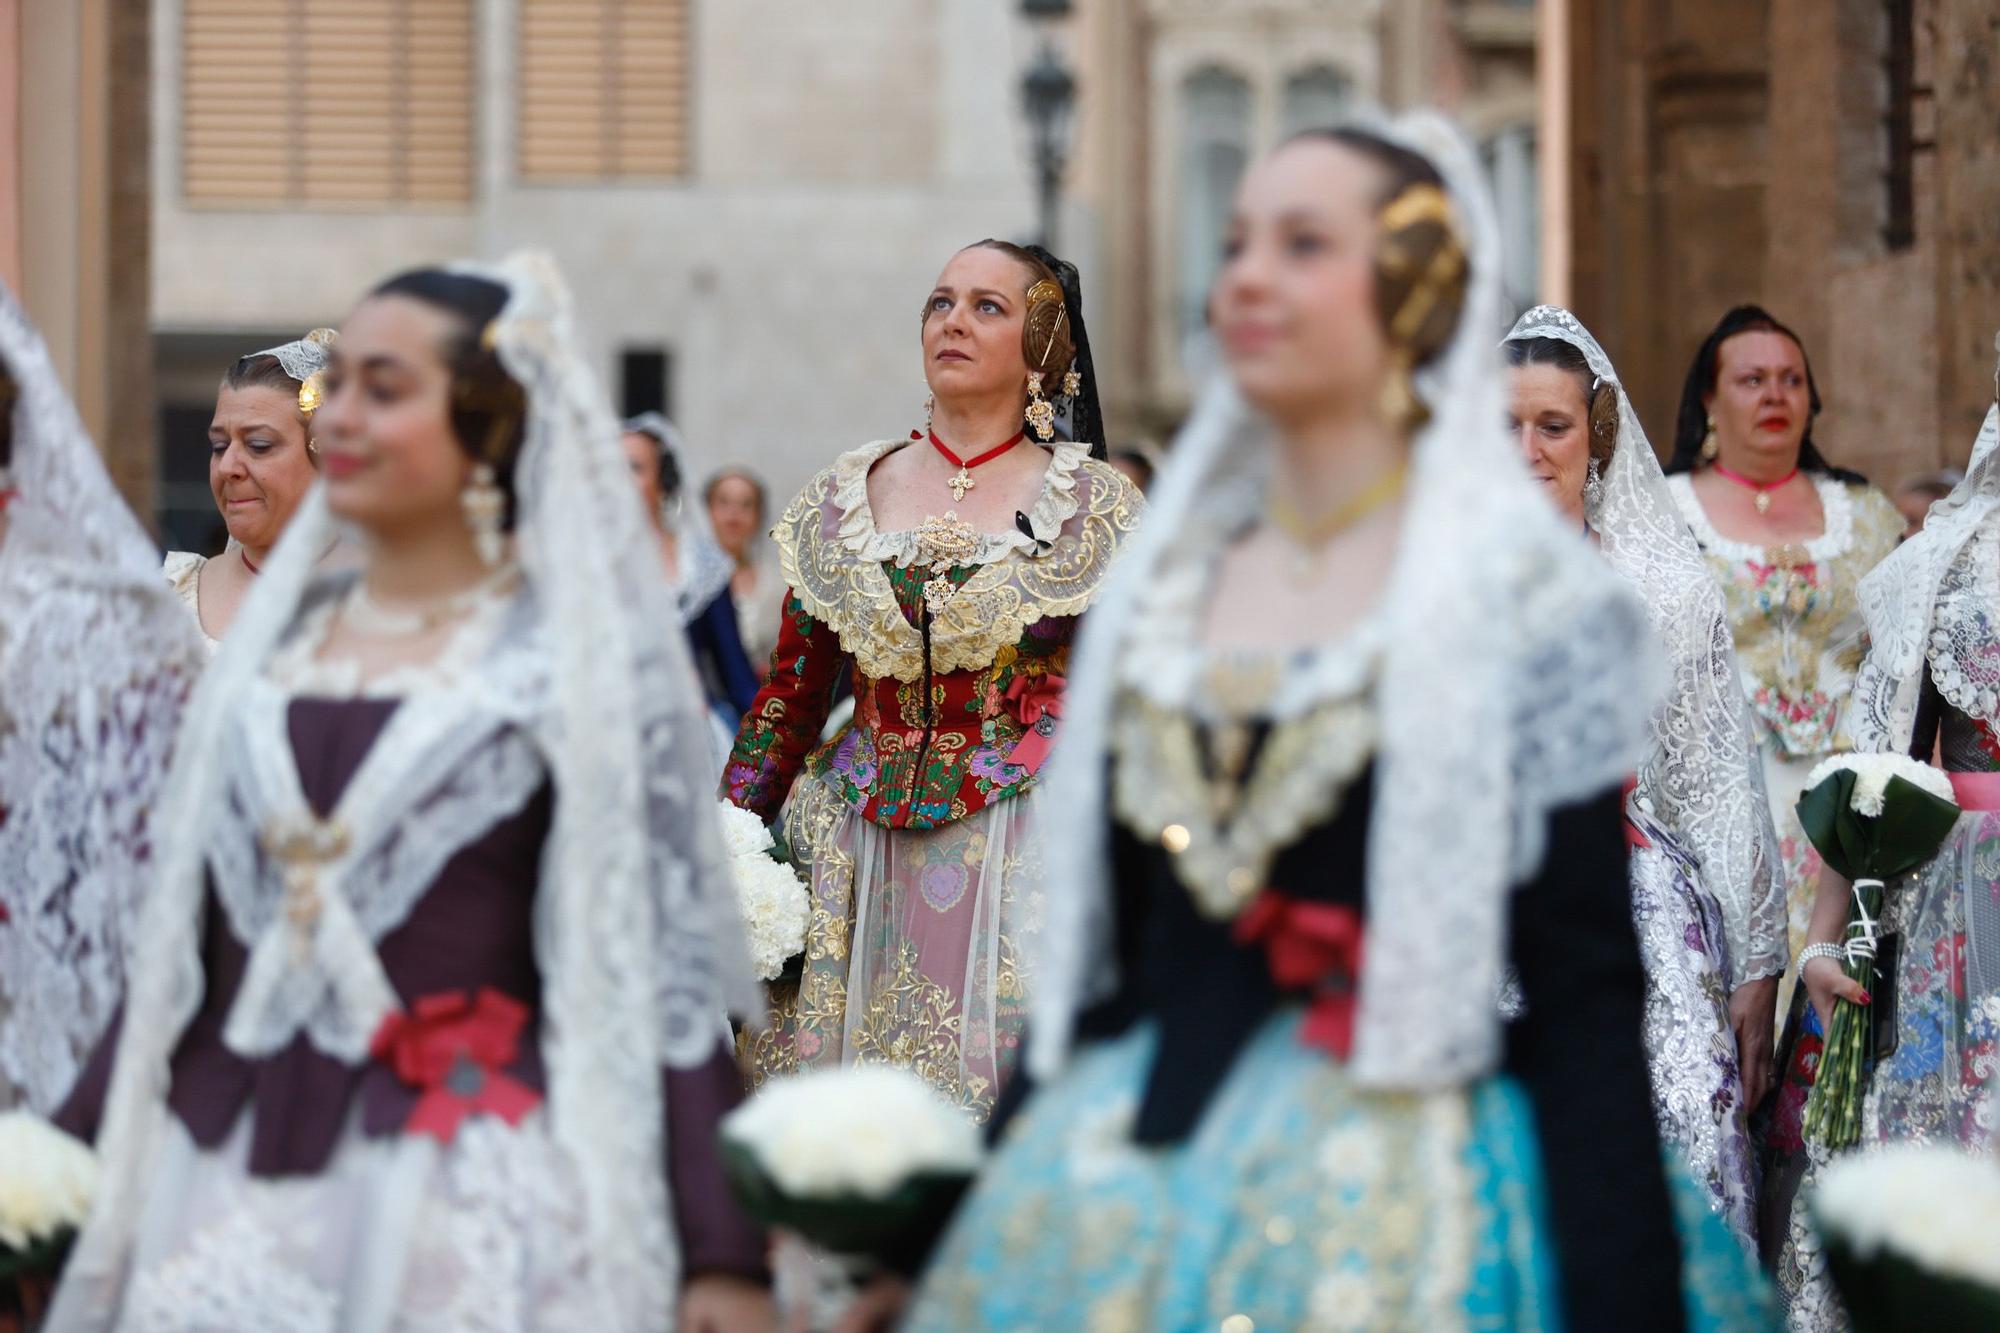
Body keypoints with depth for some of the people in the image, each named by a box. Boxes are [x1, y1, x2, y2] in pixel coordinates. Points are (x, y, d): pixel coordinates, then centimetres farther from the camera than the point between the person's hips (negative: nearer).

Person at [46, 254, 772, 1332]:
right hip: (230, 1191, 5)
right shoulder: (278, 634, 12)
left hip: (470, 1199, -5)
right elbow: (183, 944, 15)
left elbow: (664, 964, -6)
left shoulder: (587, 654, -3)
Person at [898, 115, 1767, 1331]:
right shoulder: (1160, 588, 10)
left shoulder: (1530, 599, -6)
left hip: (1397, 1198, -5)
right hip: (1128, 1178, 5)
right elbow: (1096, 950, 14)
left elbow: (1588, 998, -10)